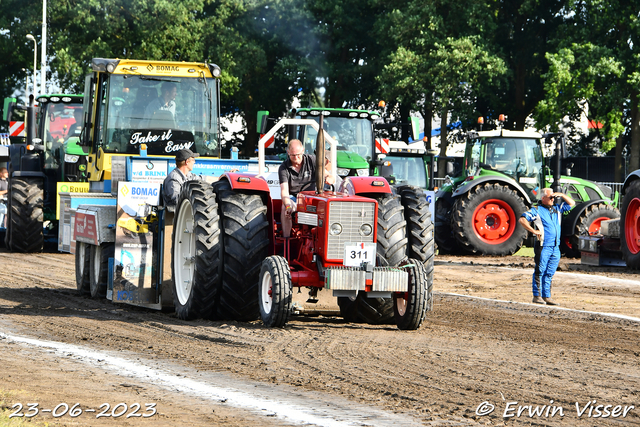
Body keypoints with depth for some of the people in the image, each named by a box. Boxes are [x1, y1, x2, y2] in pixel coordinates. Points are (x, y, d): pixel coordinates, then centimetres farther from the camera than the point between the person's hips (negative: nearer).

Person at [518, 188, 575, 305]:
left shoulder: (557, 209, 17)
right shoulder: (536, 210, -2)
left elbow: (571, 203, 24)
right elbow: (522, 219, -11)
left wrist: (561, 195, 11)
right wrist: (533, 231, -15)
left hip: (555, 248, 6)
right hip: (543, 247, -6)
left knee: (550, 273, 7)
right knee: (540, 271, -2)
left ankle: (546, 296, 11)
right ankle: (537, 296, 2)